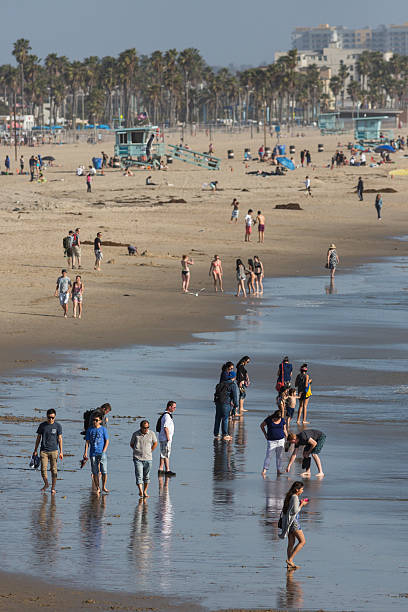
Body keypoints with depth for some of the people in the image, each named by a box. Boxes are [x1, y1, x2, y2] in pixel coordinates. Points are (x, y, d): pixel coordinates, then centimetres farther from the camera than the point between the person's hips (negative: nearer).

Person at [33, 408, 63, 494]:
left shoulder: (57, 426, 1)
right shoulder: (42, 425, 4)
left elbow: (60, 439, 4)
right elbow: (38, 438, 10)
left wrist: (61, 452, 0)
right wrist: (35, 450, 9)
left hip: (53, 450, -1)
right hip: (43, 450, 1)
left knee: (54, 470, -2)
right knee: (43, 469, -7)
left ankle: (53, 488, 8)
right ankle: (46, 484, 16)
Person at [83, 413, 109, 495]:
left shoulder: (103, 429, 1)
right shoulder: (90, 430, 6)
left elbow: (107, 441, 2)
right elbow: (87, 442, 8)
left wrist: (104, 451, -8)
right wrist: (85, 453, 0)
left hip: (102, 453, -2)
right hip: (93, 453, 2)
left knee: (104, 472, -6)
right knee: (95, 472, 3)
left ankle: (104, 487, 10)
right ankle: (97, 488, 12)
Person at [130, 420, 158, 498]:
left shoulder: (151, 434, 0)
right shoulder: (136, 434, -3)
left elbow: (155, 443, 17)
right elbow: (131, 444, 13)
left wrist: (150, 451, 11)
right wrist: (137, 451, 6)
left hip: (148, 459, 2)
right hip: (137, 458, -2)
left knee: (146, 476, 8)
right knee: (139, 476, -12)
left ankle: (145, 491, 19)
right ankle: (140, 491, -18)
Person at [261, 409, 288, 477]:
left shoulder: (282, 420, 2)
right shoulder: (269, 419, -6)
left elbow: (284, 430, 11)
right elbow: (262, 425, 8)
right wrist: (265, 434, 2)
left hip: (281, 440, 2)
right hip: (271, 440, -2)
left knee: (279, 456, 5)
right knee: (268, 455, -8)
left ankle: (279, 470, 11)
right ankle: (264, 470, -7)